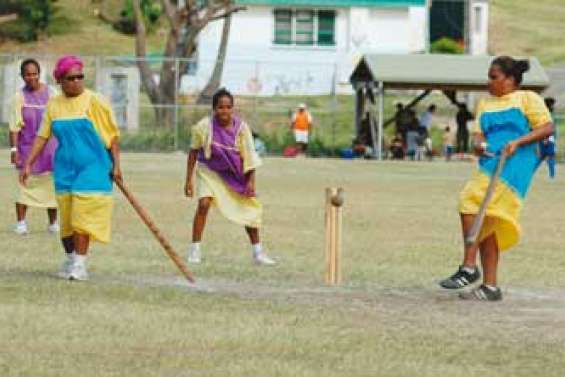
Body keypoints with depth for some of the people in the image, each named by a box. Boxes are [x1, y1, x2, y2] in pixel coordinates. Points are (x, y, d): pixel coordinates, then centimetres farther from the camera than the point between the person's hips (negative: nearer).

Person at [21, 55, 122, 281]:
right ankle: (70, 259, 21)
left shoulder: (95, 102, -5)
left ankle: (80, 264, -6)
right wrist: (28, 164, 4)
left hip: (92, 168, -4)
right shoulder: (53, 105, 7)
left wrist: (116, 165, -6)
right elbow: (42, 136, 10)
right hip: (65, 169, 4)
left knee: (82, 217, -10)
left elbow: (112, 135, -2)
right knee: (66, 218, 6)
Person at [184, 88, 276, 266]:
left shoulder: (241, 127, -18)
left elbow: (249, 156, -10)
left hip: (235, 174, 2)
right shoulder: (203, 127, -20)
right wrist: (189, 180, -8)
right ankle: (194, 250, -12)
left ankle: (258, 253, 19)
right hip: (209, 171, -2)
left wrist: (251, 181, -14)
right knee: (204, 204, -23)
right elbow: (194, 152, -7)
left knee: (250, 208, 3)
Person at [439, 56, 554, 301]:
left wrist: (518, 142, -15)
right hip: (489, 167, 8)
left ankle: (469, 268, -17)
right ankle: (490, 286, 8)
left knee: (471, 205, -21)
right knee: (486, 225, 4)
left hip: (513, 168, -8)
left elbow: (547, 127, -3)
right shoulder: (485, 105, 23)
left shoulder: (528, 99, 4)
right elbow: (478, 133, 14)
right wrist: (478, 144, -11)